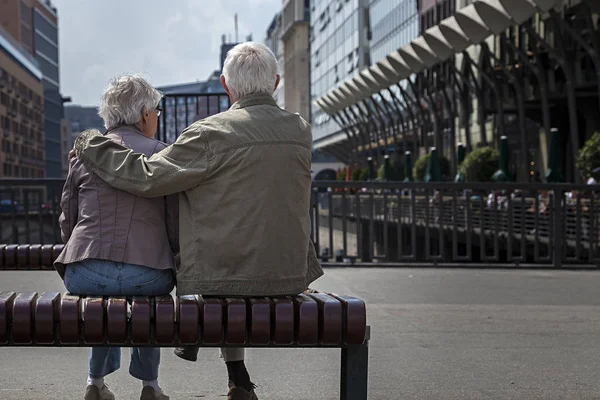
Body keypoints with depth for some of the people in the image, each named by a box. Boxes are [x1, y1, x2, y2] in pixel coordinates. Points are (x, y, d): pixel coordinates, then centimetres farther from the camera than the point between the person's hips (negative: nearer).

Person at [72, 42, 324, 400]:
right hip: (288, 278, 5)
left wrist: (91, 145, 1)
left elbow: (146, 177, -13)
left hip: (219, 279, -4)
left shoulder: (211, 134, -15)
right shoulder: (301, 132, 2)